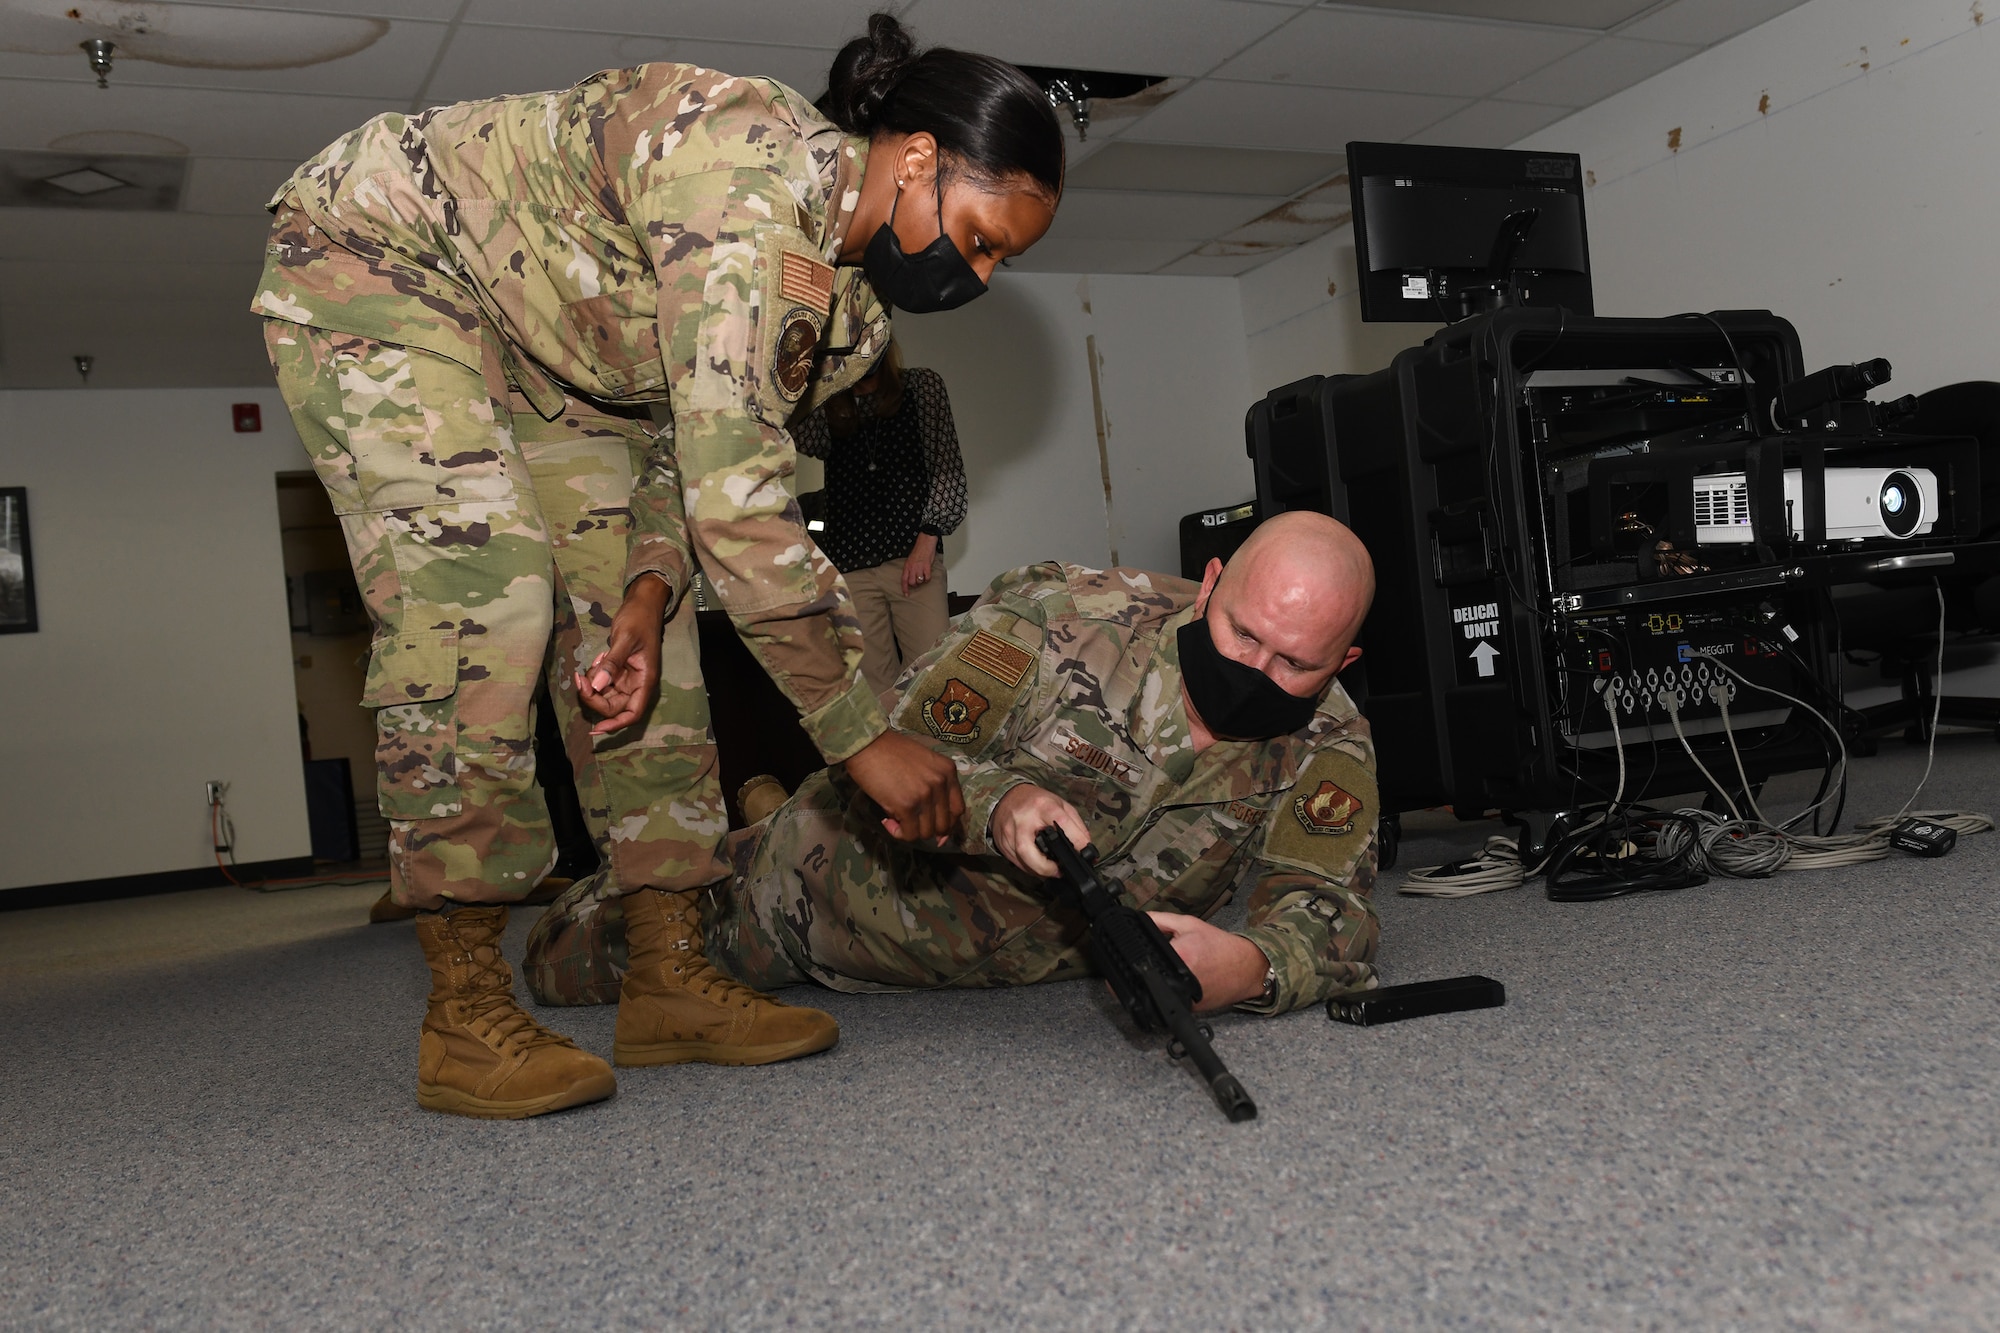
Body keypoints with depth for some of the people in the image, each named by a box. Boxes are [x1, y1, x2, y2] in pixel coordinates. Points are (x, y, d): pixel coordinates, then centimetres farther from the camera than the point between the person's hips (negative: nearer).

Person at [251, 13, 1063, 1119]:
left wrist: (649, 590, -18)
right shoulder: (748, 171, -36)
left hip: (547, 352, 8)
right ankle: (464, 1015, -16)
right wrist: (862, 738, -35)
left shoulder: (856, 312, -7)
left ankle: (669, 974, 1)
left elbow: (697, 449, 2)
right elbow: (737, 499, -39)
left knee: (625, 612, -3)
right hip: (371, 256, -8)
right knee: (476, 584, -22)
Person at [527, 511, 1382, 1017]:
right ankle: (736, 856, 33)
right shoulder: (1056, 615, -29)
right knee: (572, 964, 6)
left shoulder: (1326, 748, -18)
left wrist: (1250, 967, -48)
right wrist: (996, 804, -45)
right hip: (855, 889, -3)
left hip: (1037, 963, 4)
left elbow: (1331, 909, -26)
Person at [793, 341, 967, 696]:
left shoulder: (921, 384, 13)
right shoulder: (828, 408, 19)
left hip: (913, 558, -2)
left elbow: (947, 467, 6)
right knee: (875, 691, -6)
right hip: (848, 565, 2)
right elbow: (805, 442, -3)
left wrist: (928, 540, -5)